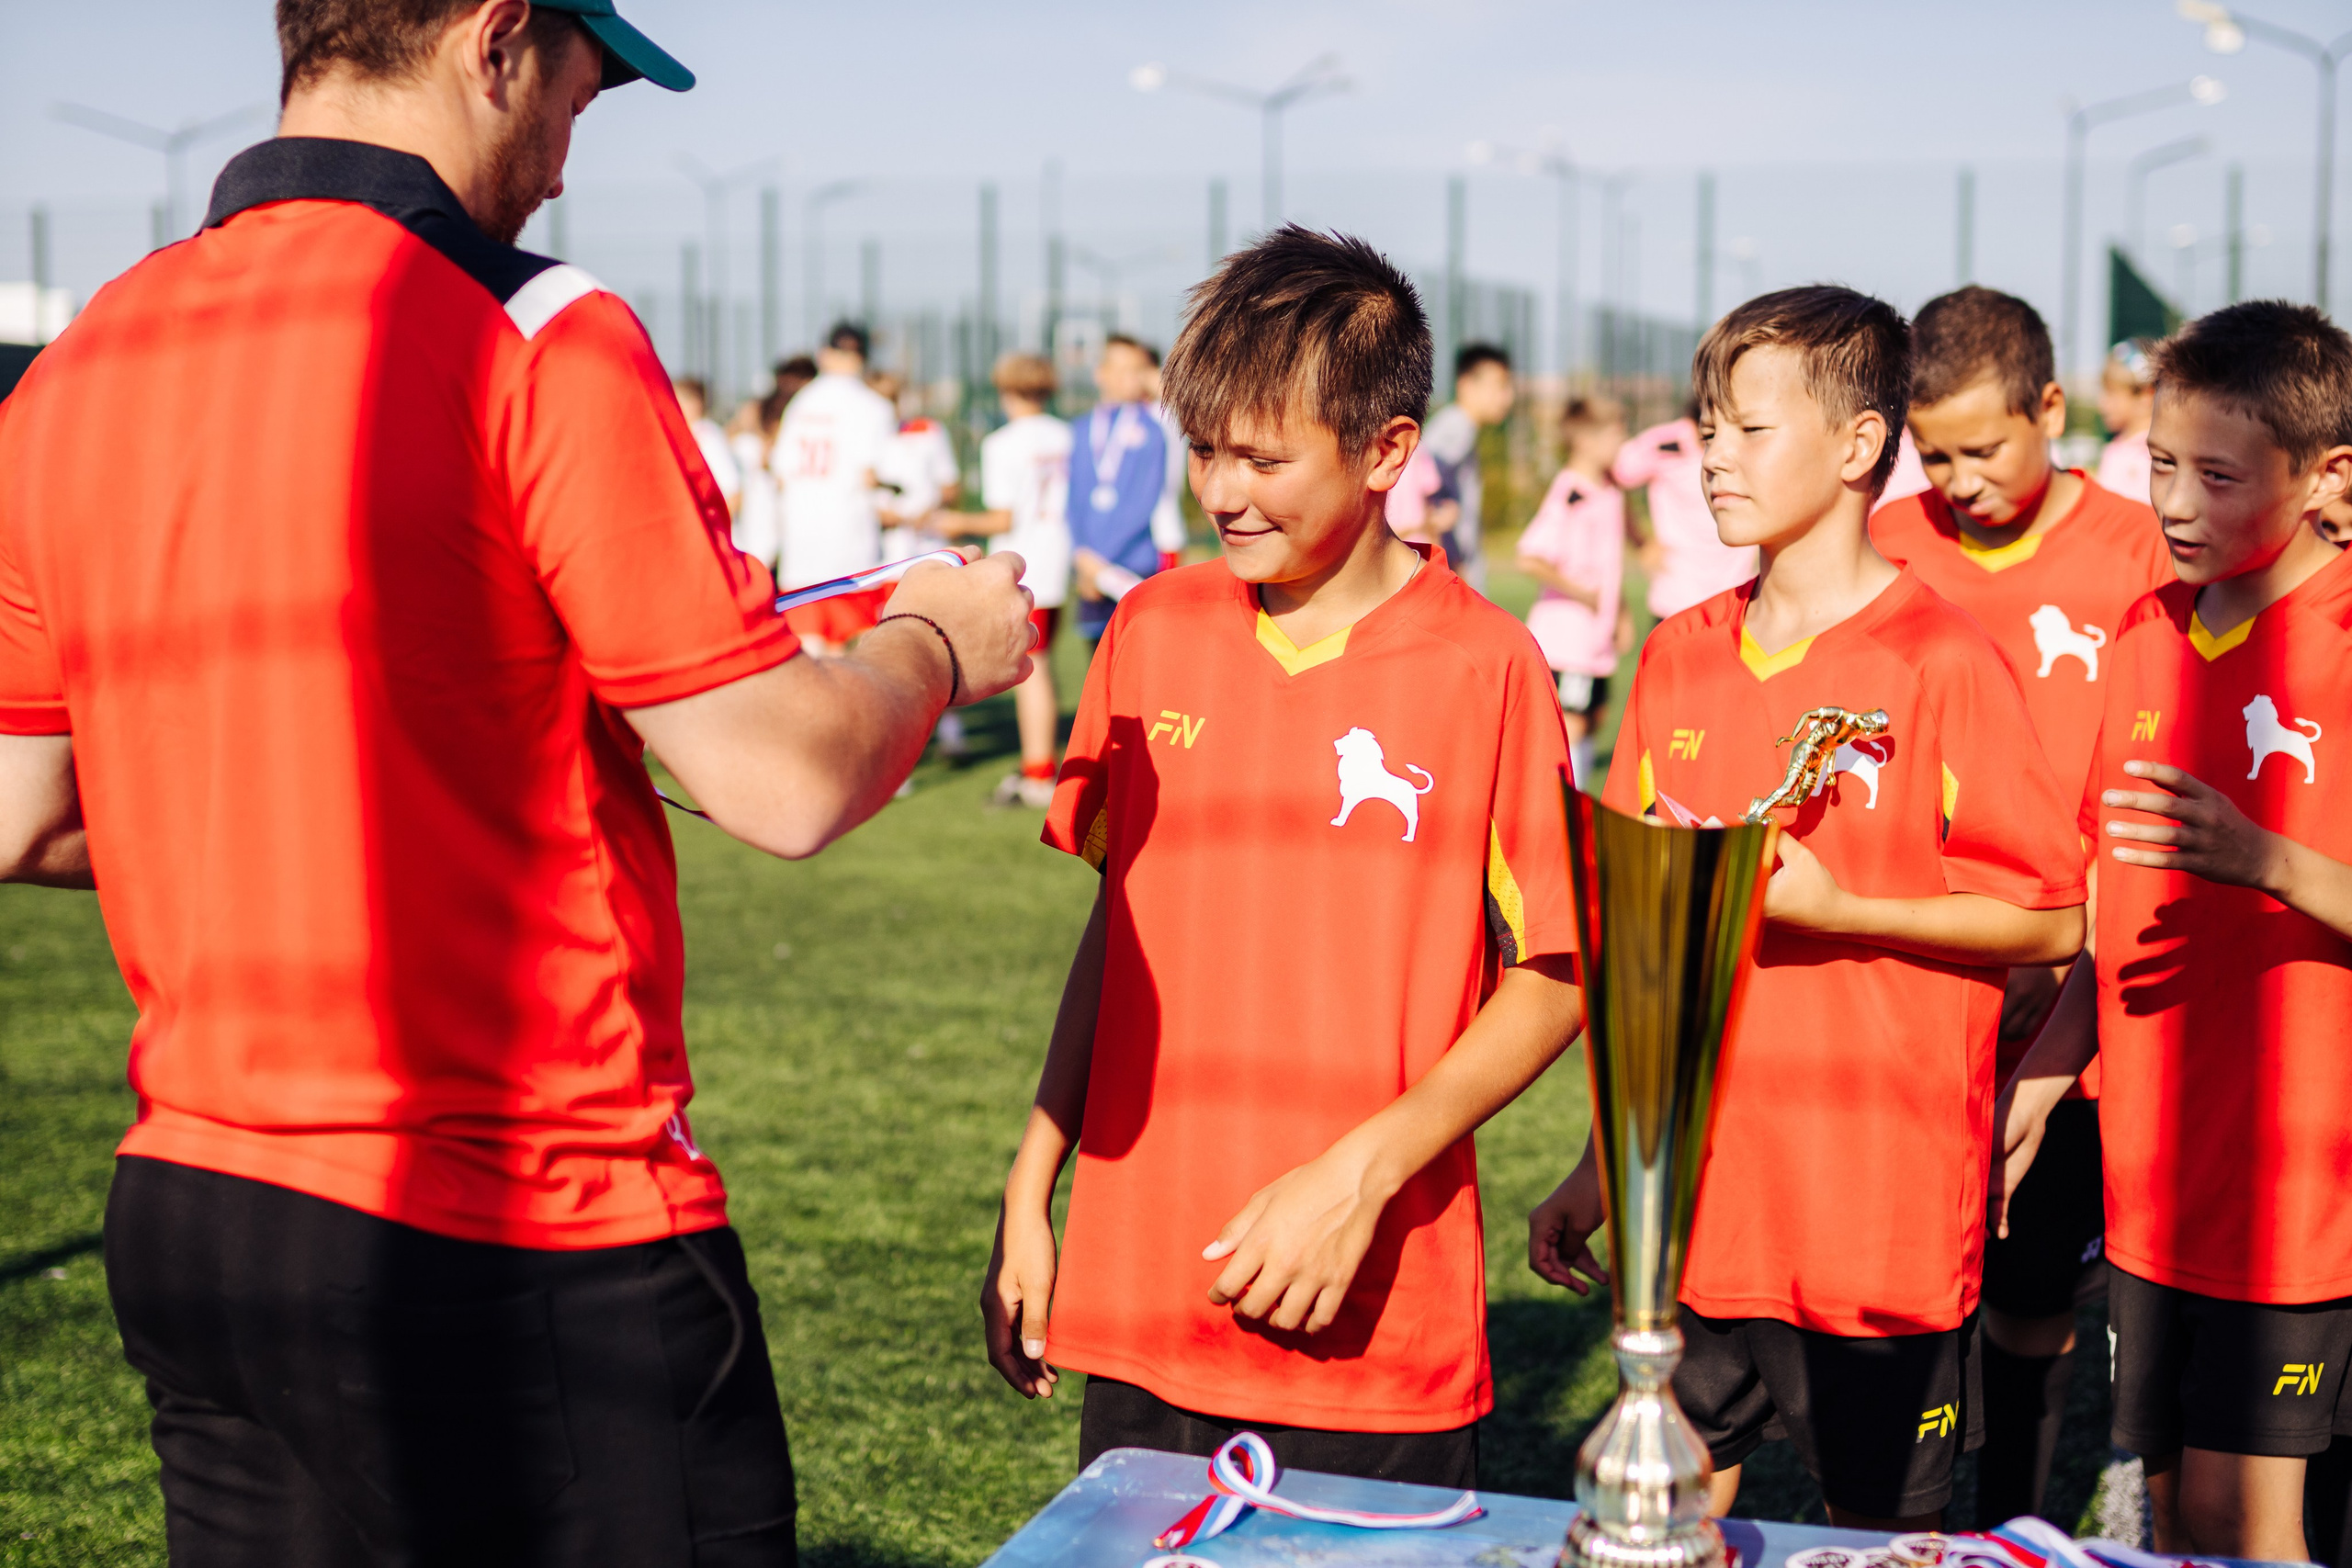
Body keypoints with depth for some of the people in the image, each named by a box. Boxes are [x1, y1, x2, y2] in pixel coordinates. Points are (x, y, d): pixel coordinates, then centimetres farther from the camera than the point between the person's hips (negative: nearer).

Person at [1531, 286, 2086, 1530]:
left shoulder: (1944, 665, -9)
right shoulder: (1679, 657, 7)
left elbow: (2054, 922, -7)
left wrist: (1835, 909, -18)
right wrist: (1601, 1168, 12)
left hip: (1884, 1216, -5)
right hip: (1694, 1205, 5)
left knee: (1877, 1532, 9)